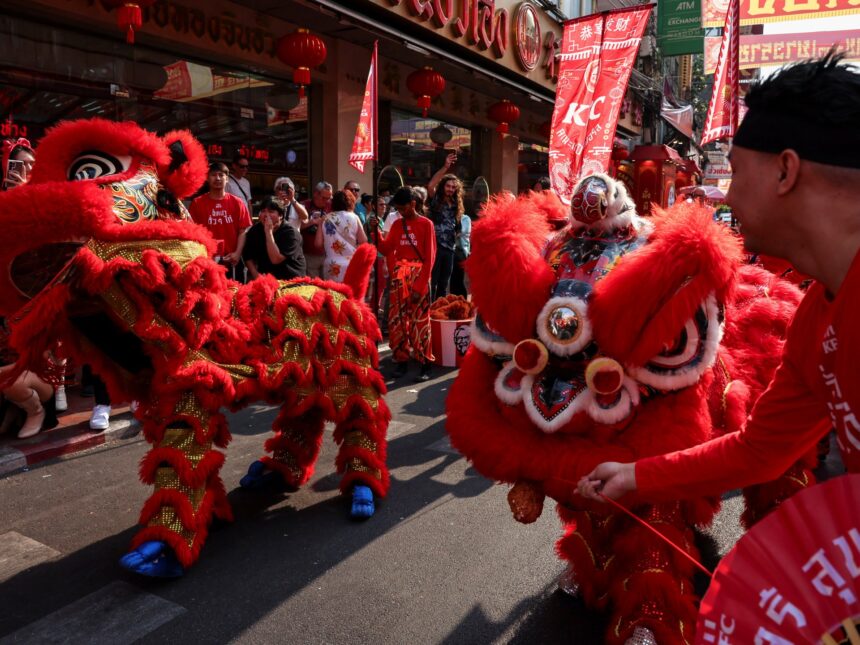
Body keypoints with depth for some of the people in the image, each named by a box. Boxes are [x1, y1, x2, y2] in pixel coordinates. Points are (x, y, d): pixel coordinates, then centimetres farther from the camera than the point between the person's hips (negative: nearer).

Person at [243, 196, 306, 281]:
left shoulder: (291, 232, -11)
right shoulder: (255, 230, 6)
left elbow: (275, 260, -20)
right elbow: (248, 256, 16)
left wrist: (269, 232, -20)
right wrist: (255, 274, 0)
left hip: (290, 280, -4)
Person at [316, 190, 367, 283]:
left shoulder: (326, 219, 5)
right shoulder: (353, 218, 0)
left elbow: (318, 244, 2)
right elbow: (363, 241, -1)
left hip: (331, 267, 2)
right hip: (351, 266, -2)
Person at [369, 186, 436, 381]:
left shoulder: (425, 224, -3)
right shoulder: (397, 224, 12)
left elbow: (429, 258, -7)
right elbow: (386, 249, 7)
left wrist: (419, 287, -13)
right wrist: (376, 230, -8)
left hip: (419, 279, -5)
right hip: (399, 279, 5)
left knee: (419, 322, -5)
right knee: (396, 321, 3)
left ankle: (425, 365, 1)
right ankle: (401, 361, 13)